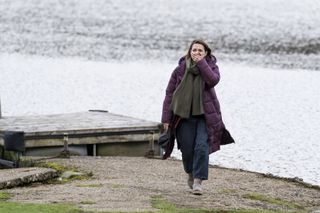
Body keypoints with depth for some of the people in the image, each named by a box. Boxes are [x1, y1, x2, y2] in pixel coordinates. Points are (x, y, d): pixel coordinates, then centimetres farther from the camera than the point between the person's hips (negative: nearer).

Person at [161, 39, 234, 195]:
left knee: (202, 147, -15)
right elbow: (169, 93, 2)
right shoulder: (180, 70, 1)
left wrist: (201, 63, -18)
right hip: (184, 115, 1)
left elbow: (213, 80, -20)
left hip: (205, 115, -1)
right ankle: (190, 173, 31)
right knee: (187, 149, 1)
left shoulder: (211, 66, 3)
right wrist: (166, 118, -3)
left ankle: (198, 181, -11)